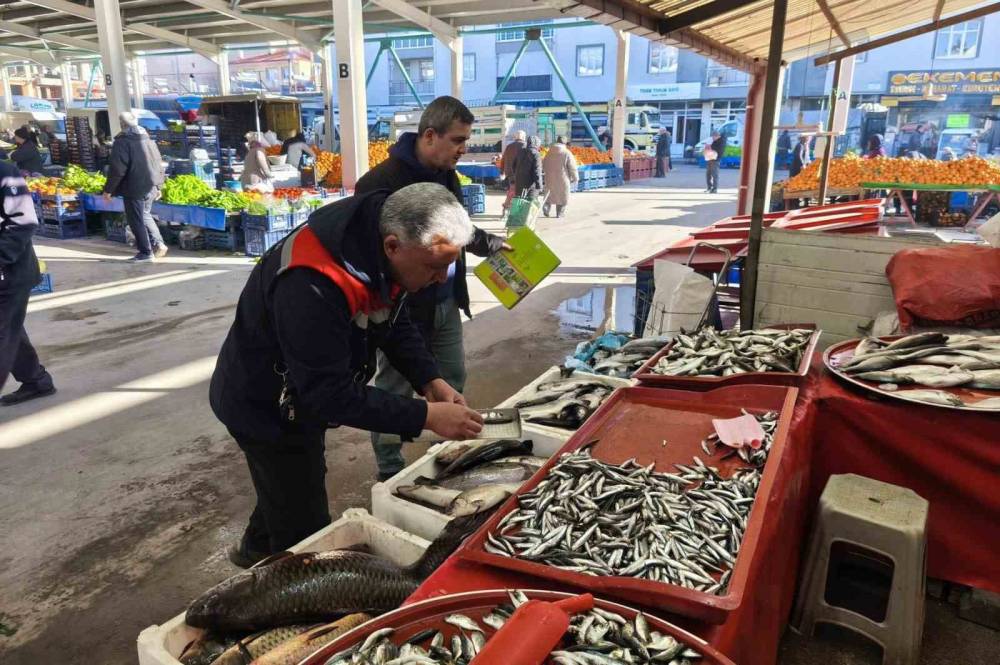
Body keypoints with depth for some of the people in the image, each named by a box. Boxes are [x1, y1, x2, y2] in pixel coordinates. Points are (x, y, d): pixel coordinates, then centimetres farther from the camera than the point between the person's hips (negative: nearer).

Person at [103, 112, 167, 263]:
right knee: (145, 215, 21)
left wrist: (108, 189, -7)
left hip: (134, 188, -7)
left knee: (136, 220, 2)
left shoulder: (122, 141, -11)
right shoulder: (148, 139, 11)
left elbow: (117, 169, -15)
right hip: (150, 187, 7)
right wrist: (158, 186, 25)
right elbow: (159, 164, 17)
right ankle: (158, 243, 8)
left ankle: (145, 252, 4)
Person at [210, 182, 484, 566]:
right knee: (306, 533, 2)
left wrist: (430, 380, -13)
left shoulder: (382, 250, -14)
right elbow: (331, 394, -37)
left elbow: (395, 323, 1)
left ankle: (257, 550, 58)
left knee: (296, 486, 31)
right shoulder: (310, 288, -41)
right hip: (266, 408, -9)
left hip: (306, 396, 9)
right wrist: (426, 417, -37)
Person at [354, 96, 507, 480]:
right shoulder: (381, 182, -20)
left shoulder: (447, 176, 6)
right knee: (395, 393, 8)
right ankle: (390, 476, 24)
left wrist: (490, 244, 6)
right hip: (402, 310, -8)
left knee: (453, 381, 19)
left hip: (446, 304, 8)